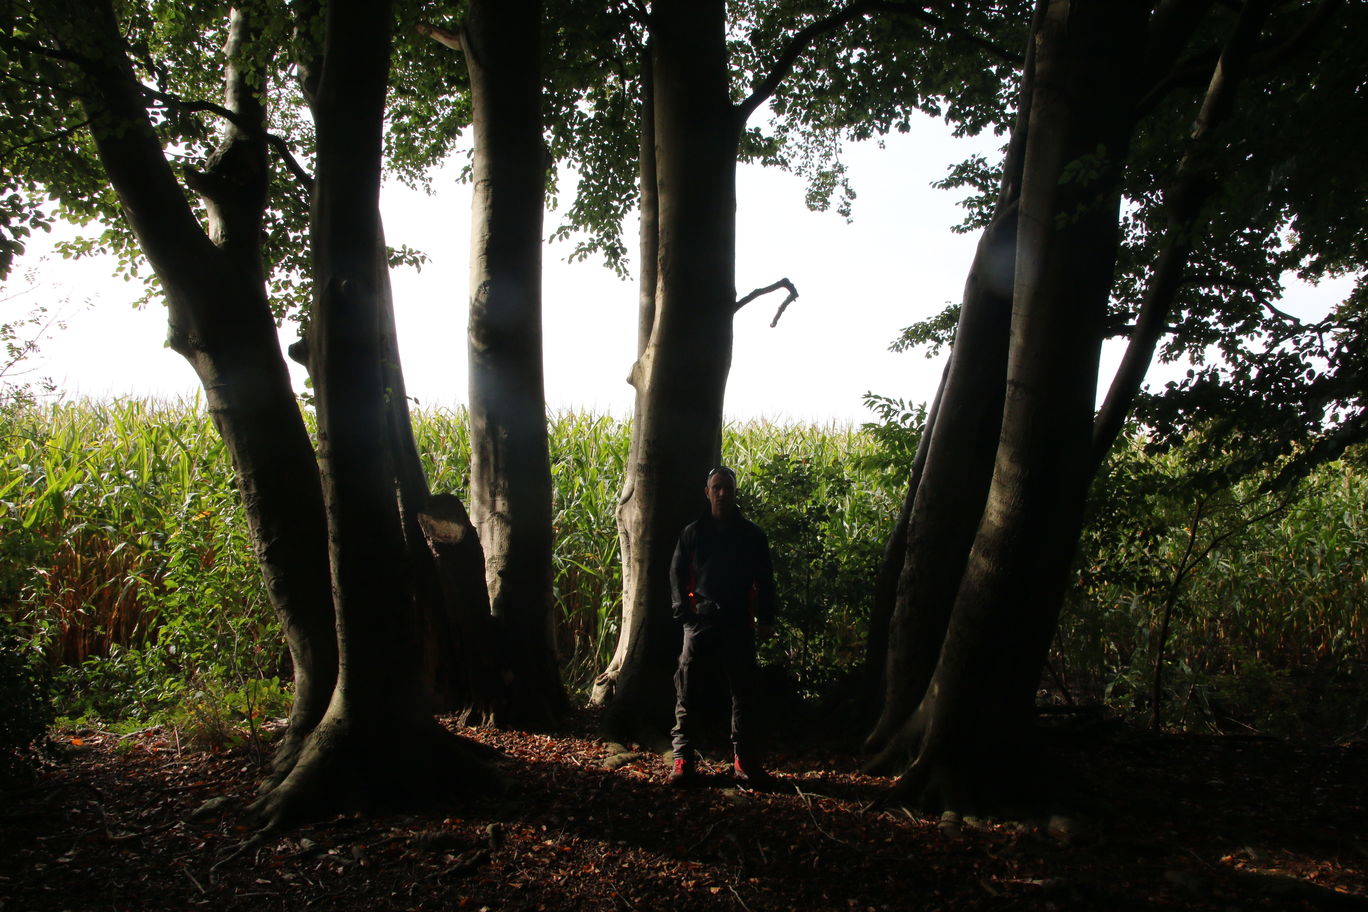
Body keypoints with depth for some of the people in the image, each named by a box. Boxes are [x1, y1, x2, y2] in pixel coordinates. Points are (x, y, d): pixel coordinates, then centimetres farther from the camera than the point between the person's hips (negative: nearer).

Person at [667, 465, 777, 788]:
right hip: (700, 622, 0)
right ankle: (683, 758, 2)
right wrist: (682, 609, -7)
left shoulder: (751, 534, 8)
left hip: (739, 625, 1)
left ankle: (744, 759, 13)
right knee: (687, 692, -4)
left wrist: (765, 617, -2)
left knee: (742, 691, 4)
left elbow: (765, 579, 9)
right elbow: (677, 573, 8)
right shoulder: (693, 532, 8)